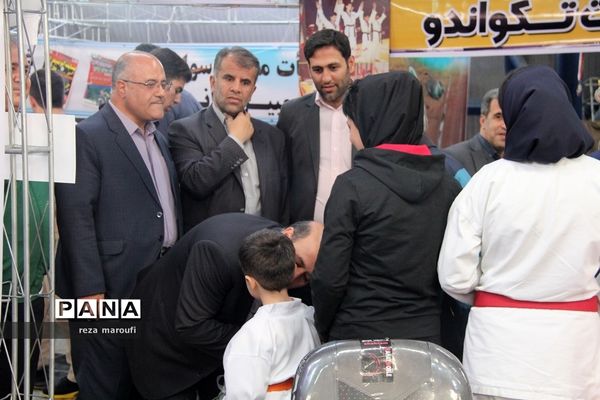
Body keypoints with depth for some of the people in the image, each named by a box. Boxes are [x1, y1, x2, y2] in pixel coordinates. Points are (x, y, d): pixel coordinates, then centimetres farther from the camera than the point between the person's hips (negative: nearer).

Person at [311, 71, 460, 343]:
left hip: (361, 333, -4)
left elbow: (330, 279, -13)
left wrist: (323, 330, 3)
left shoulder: (352, 185, -14)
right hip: (427, 334, 4)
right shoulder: (448, 186, -1)